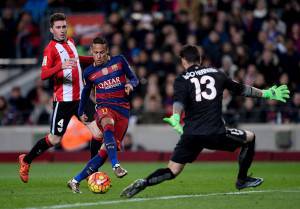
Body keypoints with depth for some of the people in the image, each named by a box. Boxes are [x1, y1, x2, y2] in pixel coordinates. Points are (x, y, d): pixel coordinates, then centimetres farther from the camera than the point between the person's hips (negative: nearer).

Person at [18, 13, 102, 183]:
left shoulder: (70, 42, 13)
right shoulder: (51, 48, -10)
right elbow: (43, 75, -22)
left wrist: (94, 59, 25)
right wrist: (61, 66, -36)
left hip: (80, 97, 7)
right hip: (63, 99, -7)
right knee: (55, 139, -2)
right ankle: (26, 160, 20)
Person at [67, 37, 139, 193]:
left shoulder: (119, 61, 3)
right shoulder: (89, 72, 6)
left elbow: (134, 78, 12)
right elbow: (86, 91, 23)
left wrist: (130, 84, -11)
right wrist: (81, 112, 27)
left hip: (123, 110, 1)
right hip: (104, 107, -1)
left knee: (105, 152, -6)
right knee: (108, 125, -40)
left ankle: (76, 181, 3)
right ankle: (116, 165, -50)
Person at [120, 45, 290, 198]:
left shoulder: (182, 80, 7)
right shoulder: (216, 73, 14)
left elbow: (179, 100, -15)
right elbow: (241, 89, 25)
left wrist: (175, 117, -33)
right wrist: (265, 94, 38)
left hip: (191, 135, 1)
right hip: (215, 133, -1)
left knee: (172, 171, 6)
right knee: (250, 138, 24)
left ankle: (143, 183, -19)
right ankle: (242, 180, 30)